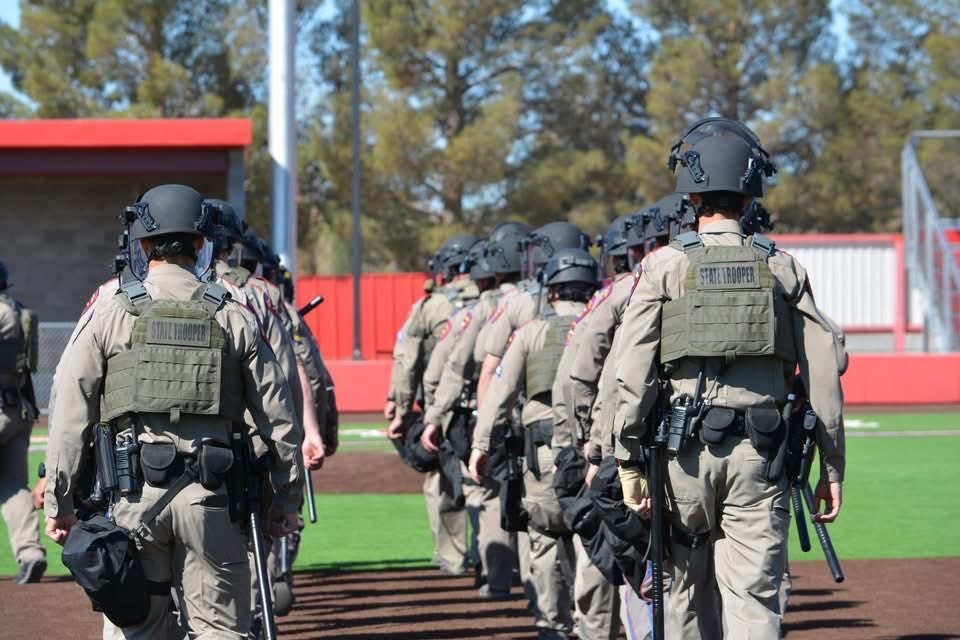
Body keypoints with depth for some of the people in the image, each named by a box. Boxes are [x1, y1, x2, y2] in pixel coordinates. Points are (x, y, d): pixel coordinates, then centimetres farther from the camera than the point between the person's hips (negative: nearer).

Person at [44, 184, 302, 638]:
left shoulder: (111, 315, 2)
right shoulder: (235, 318, 5)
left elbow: (70, 415, 1)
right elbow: (278, 416, 6)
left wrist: (58, 501, 8)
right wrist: (287, 498, 15)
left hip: (134, 495, -1)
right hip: (210, 496, 1)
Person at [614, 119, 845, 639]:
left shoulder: (665, 265, -1)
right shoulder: (781, 268, 4)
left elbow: (634, 373, -6)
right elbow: (822, 373, 2)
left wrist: (629, 460, -1)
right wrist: (832, 467, 8)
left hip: (684, 453, -1)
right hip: (761, 457, 1)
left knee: (687, 586, 13)